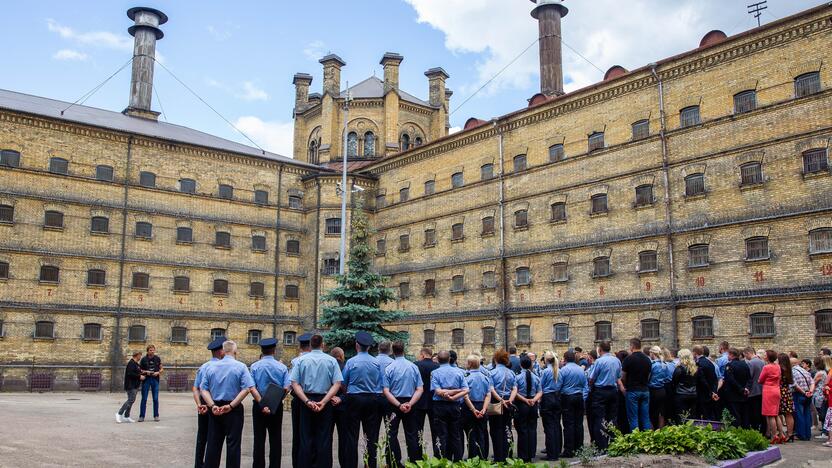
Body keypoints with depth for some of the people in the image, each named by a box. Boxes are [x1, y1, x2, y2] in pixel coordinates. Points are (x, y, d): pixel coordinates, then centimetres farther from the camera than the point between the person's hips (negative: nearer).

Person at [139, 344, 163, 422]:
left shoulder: (157, 358, 4)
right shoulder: (144, 359, 0)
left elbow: (161, 369, 11)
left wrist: (158, 372, -9)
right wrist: (145, 372, -12)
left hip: (155, 380, 1)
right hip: (146, 380, -1)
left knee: (155, 399, 3)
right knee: (144, 399, 1)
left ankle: (156, 416, 12)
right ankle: (141, 416, 8)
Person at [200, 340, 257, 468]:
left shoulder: (211, 367, 5)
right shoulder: (241, 367, -7)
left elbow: (204, 389, -1)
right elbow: (247, 389, -16)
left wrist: (212, 406, -9)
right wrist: (231, 406, -15)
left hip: (215, 410, 4)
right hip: (234, 410, -4)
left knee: (213, 443, 12)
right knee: (233, 443, 3)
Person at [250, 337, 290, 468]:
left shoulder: (255, 366, -7)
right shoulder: (282, 367, -6)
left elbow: (252, 388, -11)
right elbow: (287, 388, -9)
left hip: (259, 405, 0)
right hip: (277, 406, 1)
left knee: (259, 438, 7)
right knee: (275, 438, 9)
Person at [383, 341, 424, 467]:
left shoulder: (389, 368, -8)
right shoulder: (413, 367, -3)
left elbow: (386, 391, -14)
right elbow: (420, 389, -8)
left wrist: (399, 405, -16)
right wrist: (410, 404, -13)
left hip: (394, 403, -2)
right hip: (410, 403, 2)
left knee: (392, 434, 7)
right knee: (411, 433, 10)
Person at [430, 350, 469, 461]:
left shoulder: (435, 373, -6)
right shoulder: (458, 372, 2)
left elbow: (438, 391, -18)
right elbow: (466, 390, -7)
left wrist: (447, 393, -7)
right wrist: (453, 397, -12)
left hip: (440, 407, -3)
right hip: (455, 406, 3)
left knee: (442, 436, 2)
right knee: (455, 436, 11)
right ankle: (458, 461, 14)